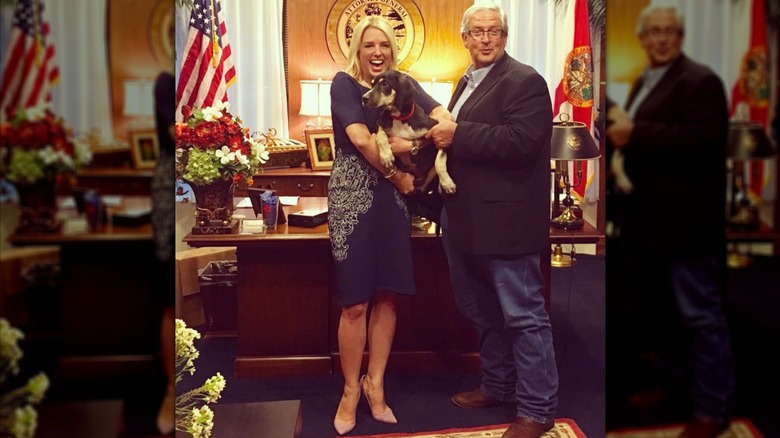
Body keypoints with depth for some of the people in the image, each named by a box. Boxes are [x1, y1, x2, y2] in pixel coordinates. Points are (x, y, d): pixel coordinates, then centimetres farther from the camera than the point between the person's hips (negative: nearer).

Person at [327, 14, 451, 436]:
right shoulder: (344, 82, -3)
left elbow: (441, 114, -5)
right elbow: (360, 138, -16)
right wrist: (398, 175, -9)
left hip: (393, 199, 4)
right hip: (353, 197, -4)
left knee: (387, 295, 6)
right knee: (355, 302, -1)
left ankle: (375, 384, 22)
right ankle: (351, 389, 17)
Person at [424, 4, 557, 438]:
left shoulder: (524, 81, -10)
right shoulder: (468, 82, 18)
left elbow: (520, 141, -24)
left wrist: (457, 133, -19)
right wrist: (442, 136, 8)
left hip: (506, 220, -9)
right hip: (470, 221, 9)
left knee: (523, 315, -1)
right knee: (484, 312, 18)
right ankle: (498, 387, 34)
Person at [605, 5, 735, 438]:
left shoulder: (700, 81, -10)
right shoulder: (643, 82, 17)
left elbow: (698, 142, -24)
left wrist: (633, 133, -23)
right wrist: (619, 130, 5)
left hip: (683, 220, -9)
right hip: (647, 217, 9)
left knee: (700, 315, -1)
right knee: (655, 309, 19)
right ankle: (672, 381, 36)